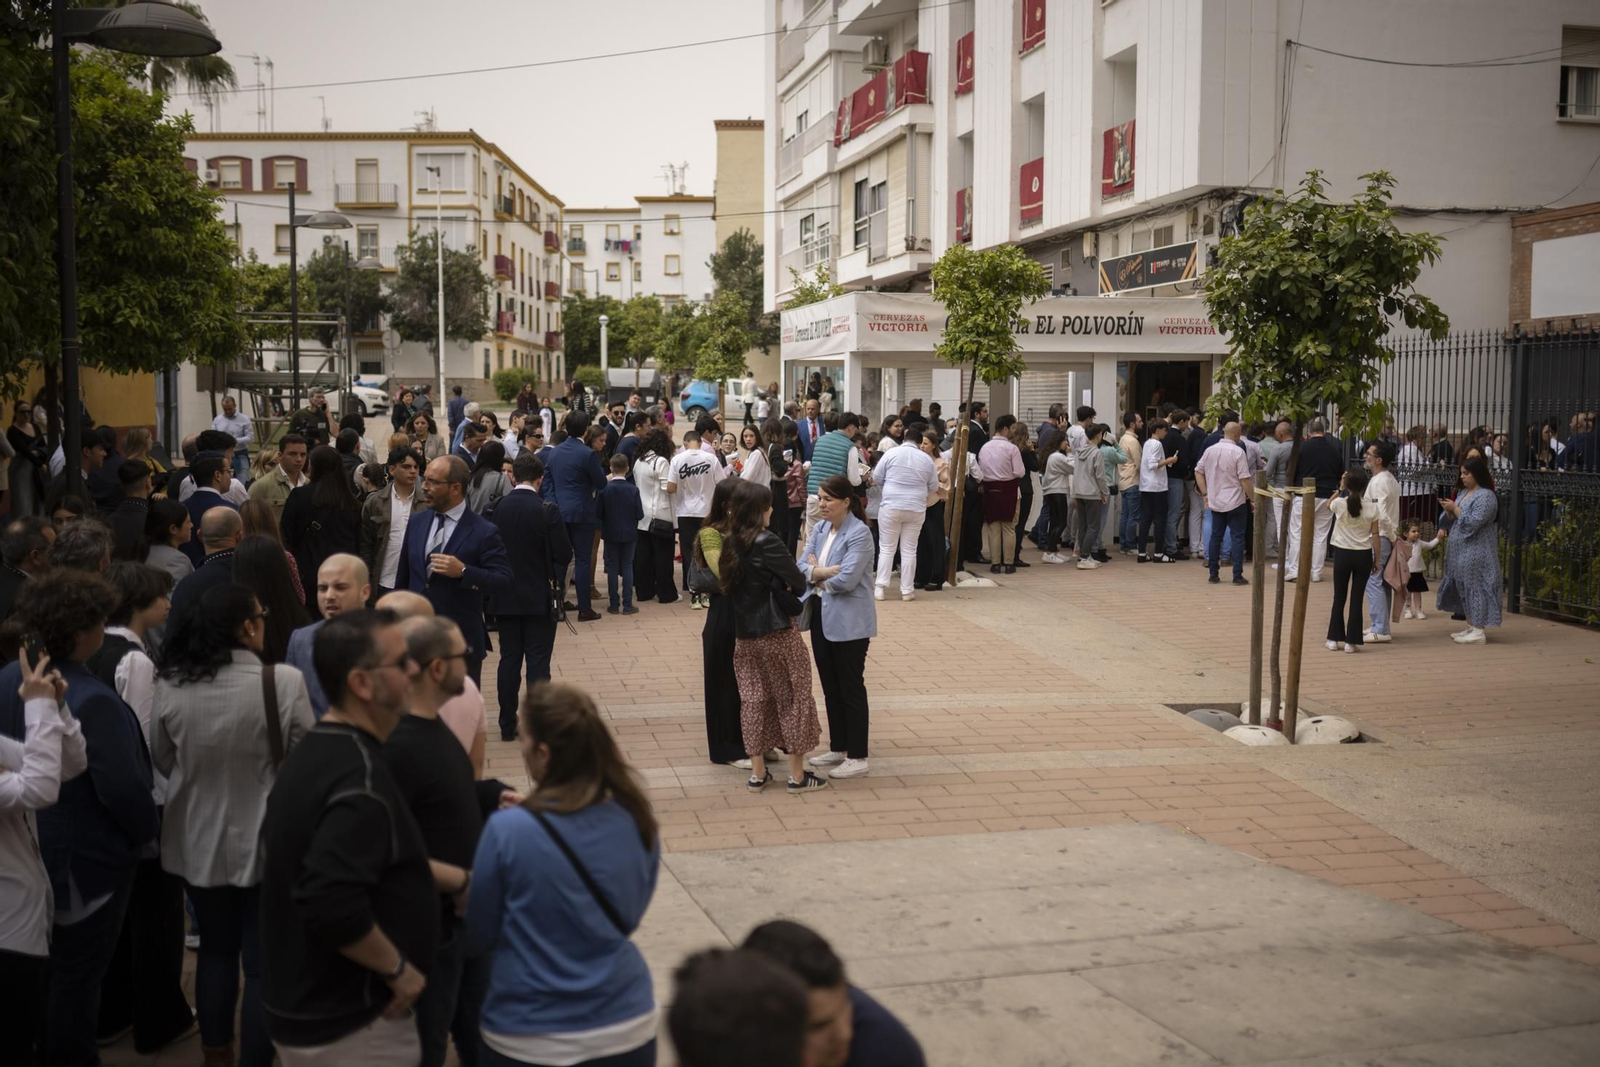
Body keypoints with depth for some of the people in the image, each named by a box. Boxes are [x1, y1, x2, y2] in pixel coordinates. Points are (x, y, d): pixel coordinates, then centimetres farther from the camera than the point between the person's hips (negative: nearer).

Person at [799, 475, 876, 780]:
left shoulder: (859, 533, -16)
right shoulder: (819, 528, 8)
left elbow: (847, 579, -24)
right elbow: (802, 565, 1)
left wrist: (817, 575, -7)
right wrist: (825, 571, -18)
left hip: (849, 621, -8)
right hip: (821, 616, 8)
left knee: (851, 688, 0)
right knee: (830, 687, 16)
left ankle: (857, 757, 8)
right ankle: (838, 748, 28)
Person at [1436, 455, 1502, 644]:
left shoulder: (1486, 496, -13)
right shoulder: (1465, 493, 16)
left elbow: (1473, 522, -21)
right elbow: (1456, 521, 19)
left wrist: (1455, 509, -13)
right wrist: (1449, 511, 0)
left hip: (1476, 552, -10)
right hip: (1461, 550, 10)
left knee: (1475, 586, -8)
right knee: (1463, 587, 12)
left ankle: (1478, 631, -7)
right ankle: (1471, 627, 19)